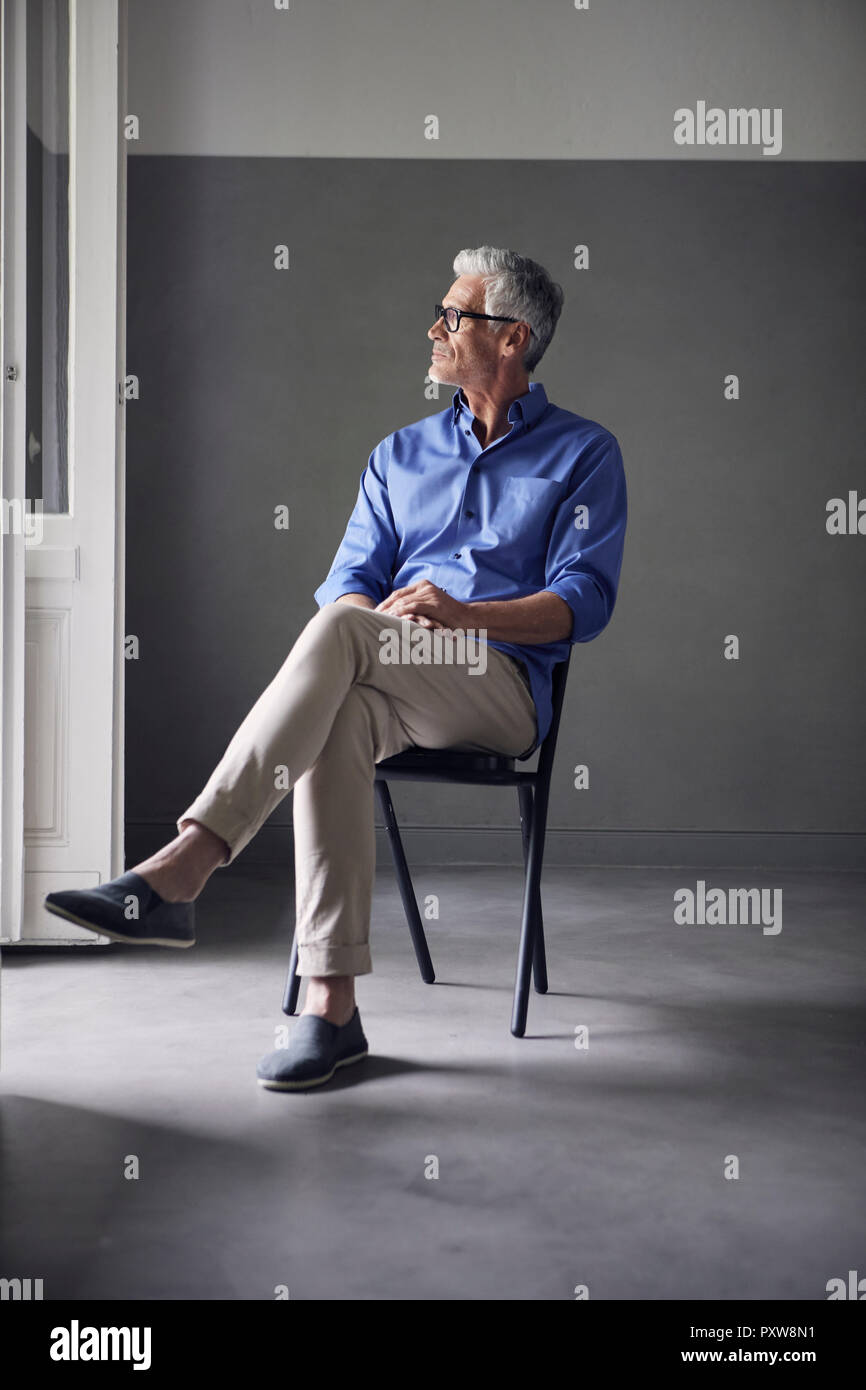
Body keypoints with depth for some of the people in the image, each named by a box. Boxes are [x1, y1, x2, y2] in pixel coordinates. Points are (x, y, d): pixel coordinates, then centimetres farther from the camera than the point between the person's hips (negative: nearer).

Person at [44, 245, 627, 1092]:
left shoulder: (584, 453, 10)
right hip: (392, 687, 4)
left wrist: (464, 615, -18)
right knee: (339, 722, -35)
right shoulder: (400, 456, 24)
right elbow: (350, 578, 15)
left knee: (339, 629, -33)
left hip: (505, 686, -3)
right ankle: (330, 1007, -36)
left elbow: (585, 601, -2)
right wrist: (374, 617, -10)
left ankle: (179, 869, -41)